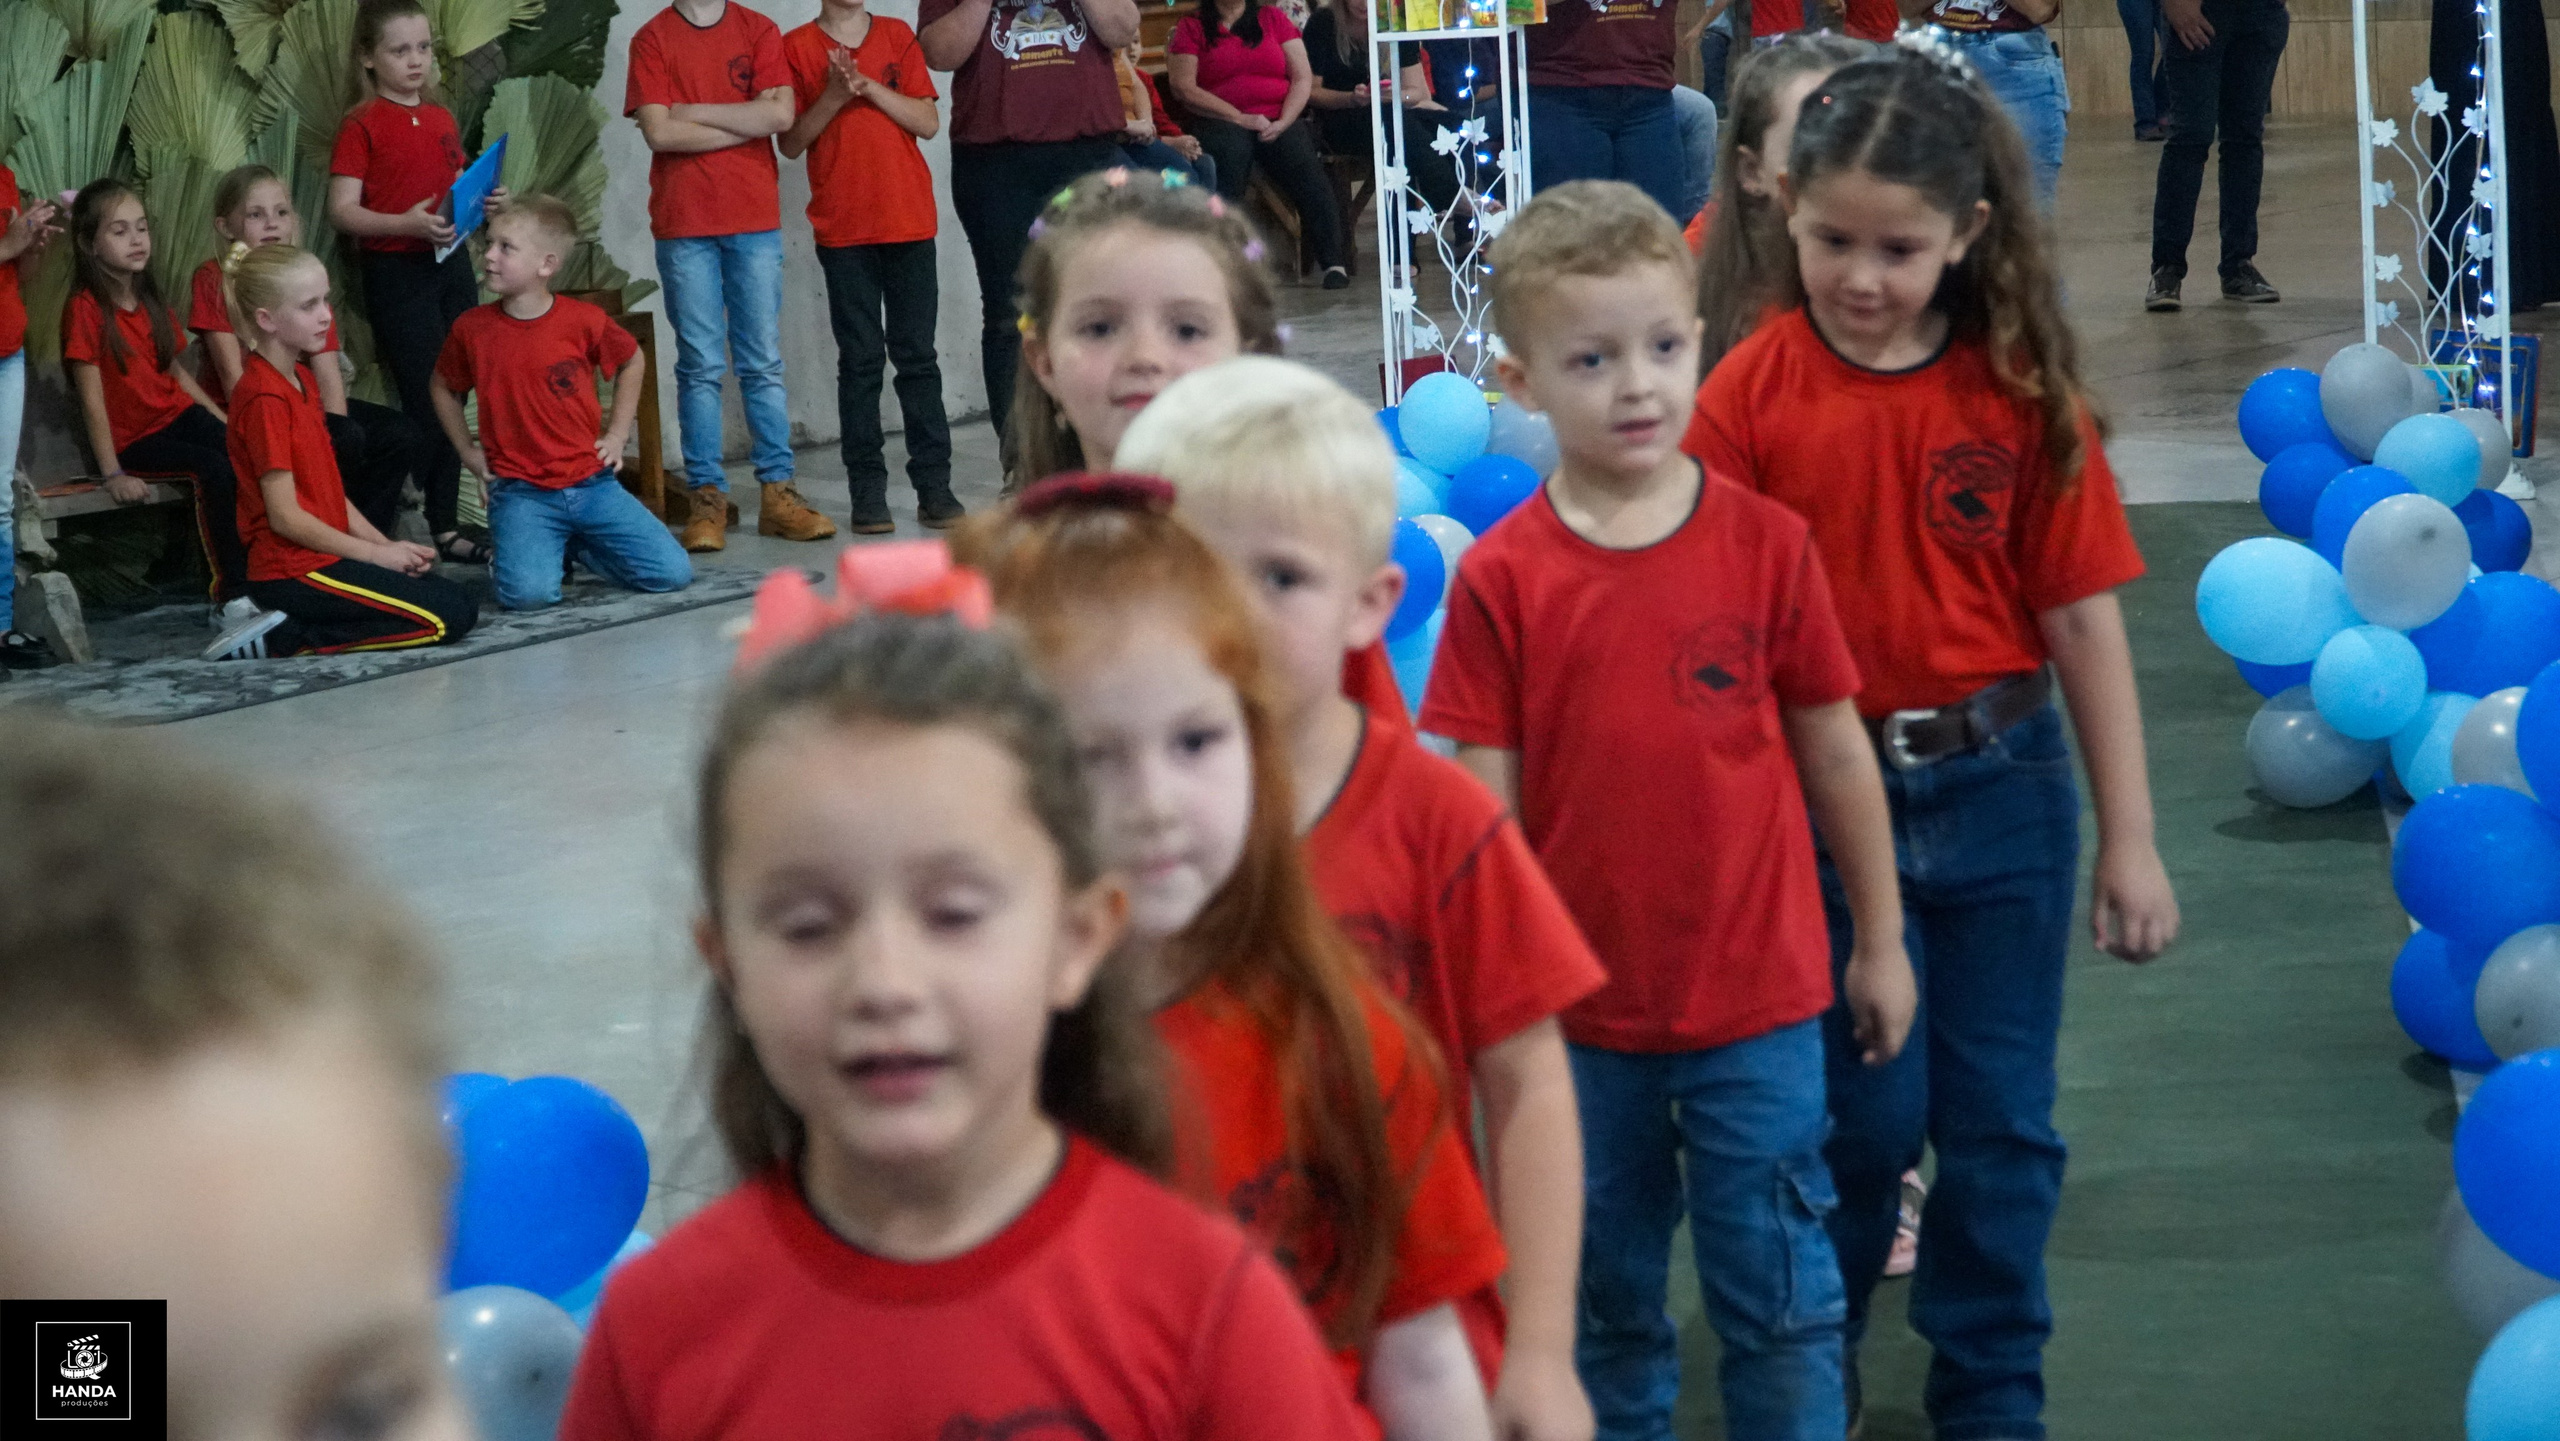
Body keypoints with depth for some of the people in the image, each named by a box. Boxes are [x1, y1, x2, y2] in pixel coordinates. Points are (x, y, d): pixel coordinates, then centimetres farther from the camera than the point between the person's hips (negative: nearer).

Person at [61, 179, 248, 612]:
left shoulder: (150, 301, 14)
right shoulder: (86, 308, -9)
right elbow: (92, 397, -13)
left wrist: (228, 423, 5)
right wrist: (113, 474, -18)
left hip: (179, 414, 6)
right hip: (132, 439, -6)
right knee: (216, 468, -29)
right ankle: (231, 598, -27)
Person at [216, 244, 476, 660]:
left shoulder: (302, 380, 14)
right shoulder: (265, 397, -16)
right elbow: (285, 515, -18)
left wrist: (387, 546, 4)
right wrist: (376, 554, -11)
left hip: (323, 558, 10)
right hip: (296, 572, -10)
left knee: (462, 602, 10)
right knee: (448, 617, -13)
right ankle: (283, 637, -11)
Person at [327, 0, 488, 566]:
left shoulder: (442, 119, 13)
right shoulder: (362, 125, -6)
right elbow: (343, 211, -12)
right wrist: (407, 224, -24)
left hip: (451, 264, 6)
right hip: (394, 270, -6)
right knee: (424, 402, -9)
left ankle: (445, 525, 16)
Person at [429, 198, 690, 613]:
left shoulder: (584, 321, -4)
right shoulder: (471, 328, -2)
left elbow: (630, 361, 16)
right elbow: (444, 388, 17)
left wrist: (617, 435, 11)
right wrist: (468, 452, 8)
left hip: (591, 482, 2)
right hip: (522, 495, -2)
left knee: (673, 574, -7)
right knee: (528, 593, -29)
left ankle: (579, 547, 19)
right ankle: (506, 558, 9)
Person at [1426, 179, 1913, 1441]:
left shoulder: (1766, 544, -7)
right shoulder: (1499, 580, -8)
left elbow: (1835, 751, 2)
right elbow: (1484, 807, -4)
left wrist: (1880, 944, 7)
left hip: (1758, 1004, 0)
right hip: (1583, 1015, 1)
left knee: (1780, 1299, 8)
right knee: (1608, 1300, 16)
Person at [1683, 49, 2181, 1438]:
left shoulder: (2023, 392, -4)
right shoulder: (1752, 393, -8)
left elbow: (2083, 616, -1)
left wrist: (2129, 836, 0)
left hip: (2002, 790, 2)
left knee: (2001, 1116, 9)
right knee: (1866, 1108, 5)